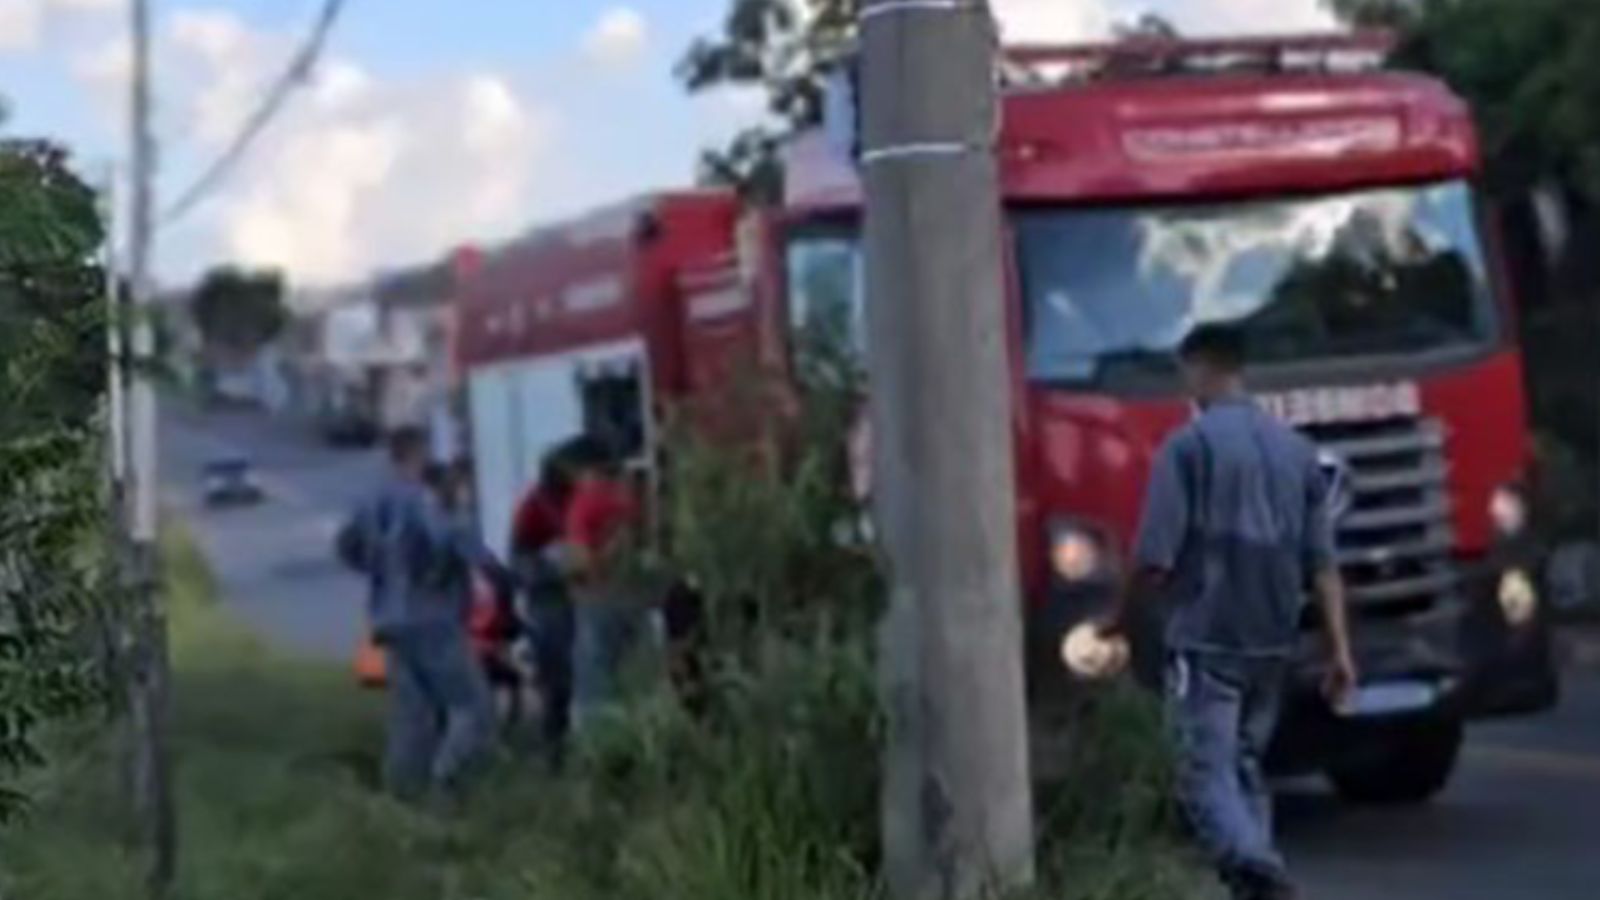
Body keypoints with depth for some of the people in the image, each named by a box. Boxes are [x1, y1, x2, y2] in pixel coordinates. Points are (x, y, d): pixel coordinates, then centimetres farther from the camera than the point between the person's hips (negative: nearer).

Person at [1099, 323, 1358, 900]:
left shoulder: (1188, 446, -9)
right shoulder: (1296, 449, 10)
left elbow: (1156, 556, -12)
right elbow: (1322, 561, 7)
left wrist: (1121, 617, 5)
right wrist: (1339, 649, 7)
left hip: (1206, 640, -6)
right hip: (1273, 642, 6)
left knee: (1206, 772, -7)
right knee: (1246, 765, 18)